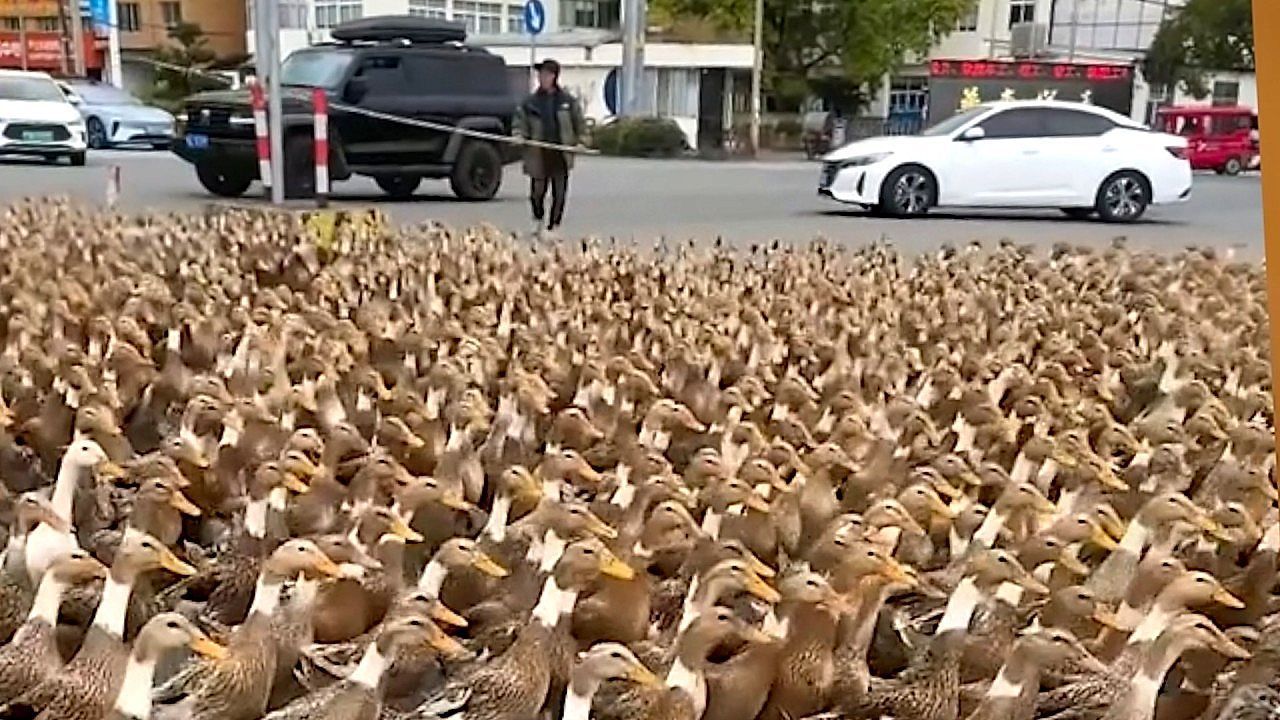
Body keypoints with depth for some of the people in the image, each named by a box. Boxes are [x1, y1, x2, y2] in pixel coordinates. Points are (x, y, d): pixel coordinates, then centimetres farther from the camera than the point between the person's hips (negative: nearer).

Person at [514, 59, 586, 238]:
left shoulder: (568, 101, 6)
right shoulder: (530, 102, 6)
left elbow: (579, 123, 13)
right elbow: (520, 122, 8)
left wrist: (579, 140, 4)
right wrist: (518, 135, -11)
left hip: (561, 154, 0)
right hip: (538, 154, 0)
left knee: (559, 193, -2)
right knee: (537, 191, 4)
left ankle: (553, 227, 8)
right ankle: (538, 220, 32)